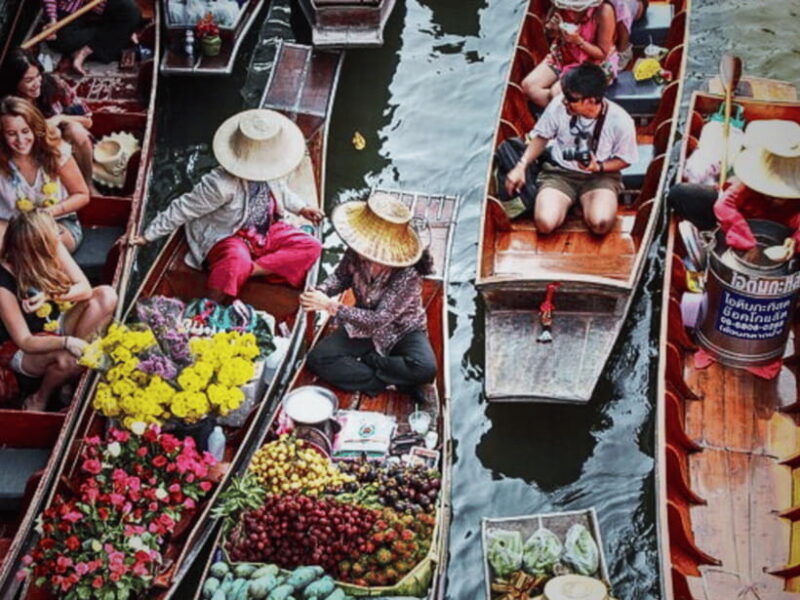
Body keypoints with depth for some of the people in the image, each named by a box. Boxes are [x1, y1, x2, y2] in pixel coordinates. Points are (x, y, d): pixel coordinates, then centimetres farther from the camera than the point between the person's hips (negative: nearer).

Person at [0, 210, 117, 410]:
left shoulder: (53, 249, -16)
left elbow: (85, 288, -15)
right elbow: (25, 341, -28)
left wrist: (50, 296, -33)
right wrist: (67, 342, -45)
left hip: (56, 328, 7)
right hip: (22, 350, -7)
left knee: (106, 295, -15)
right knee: (67, 359, -38)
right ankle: (39, 400, -2)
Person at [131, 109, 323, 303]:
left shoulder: (270, 171, -11)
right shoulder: (220, 185, -30)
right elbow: (183, 209, -20)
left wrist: (301, 209, 7)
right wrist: (148, 236, -14)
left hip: (268, 230, 7)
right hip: (228, 237, -7)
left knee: (311, 247, -13)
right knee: (237, 263, -42)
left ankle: (254, 269, -22)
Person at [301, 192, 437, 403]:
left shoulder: (408, 276, -33)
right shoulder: (356, 253, -21)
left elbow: (378, 320, -32)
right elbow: (341, 276, 2)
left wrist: (331, 306, -36)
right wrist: (322, 292, -20)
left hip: (402, 331, -4)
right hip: (364, 326, 4)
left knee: (425, 368, -34)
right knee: (317, 358, -16)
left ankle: (366, 360, -11)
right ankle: (396, 382, -15)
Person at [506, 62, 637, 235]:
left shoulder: (620, 121, -19)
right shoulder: (559, 105, -16)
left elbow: (624, 160, -2)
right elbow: (541, 137, 3)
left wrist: (598, 167, -21)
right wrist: (521, 166, -9)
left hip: (601, 175, -1)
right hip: (559, 172, 1)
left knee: (600, 224, -32)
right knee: (545, 222, -27)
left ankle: (583, 201, 5)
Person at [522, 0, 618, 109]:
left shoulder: (604, 11, -27)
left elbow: (603, 54, -17)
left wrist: (579, 41, -32)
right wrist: (555, 29, -20)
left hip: (594, 63, -5)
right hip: (564, 56, 5)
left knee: (557, 92, -26)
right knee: (528, 84, -12)